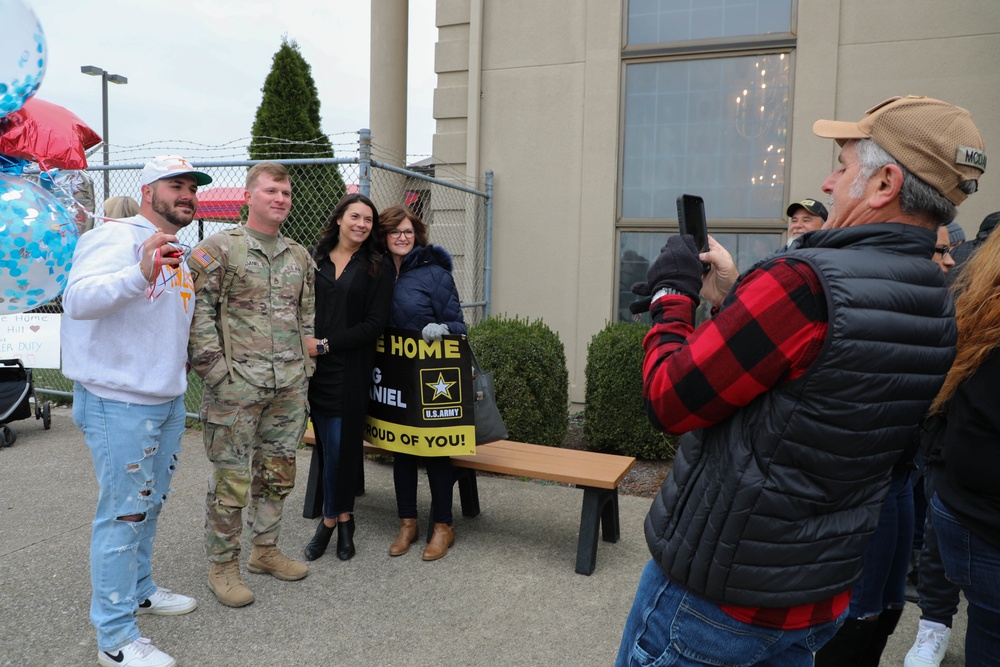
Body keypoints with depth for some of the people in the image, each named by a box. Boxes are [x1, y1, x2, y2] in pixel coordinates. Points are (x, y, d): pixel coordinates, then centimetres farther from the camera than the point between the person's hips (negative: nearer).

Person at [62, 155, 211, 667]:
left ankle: (138, 590, 40)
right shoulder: (117, 237, -14)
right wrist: (141, 271, -43)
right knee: (124, 512, -2)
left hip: (168, 400, 9)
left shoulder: (177, 254, 15)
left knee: (150, 503, 21)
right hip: (119, 402, -9)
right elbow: (77, 299, -31)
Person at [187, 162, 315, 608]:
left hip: (290, 384, 6)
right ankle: (223, 566, 17)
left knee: (278, 472, 14)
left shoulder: (299, 256, 14)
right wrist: (216, 369, -13)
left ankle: (265, 550, 30)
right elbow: (197, 313, -8)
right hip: (237, 383, -5)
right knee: (231, 477, 1)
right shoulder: (218, 248, -3)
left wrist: (306, 360, 12)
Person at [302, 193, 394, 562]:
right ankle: (343, 518, 21)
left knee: (341, 443, 0)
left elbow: (375, 323, -5)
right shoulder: (314, 259, 9)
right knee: (327, 443, 7)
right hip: (316, 366, 2)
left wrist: (326, 344, -10)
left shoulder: (376, 268, 2)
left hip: (350, 368, -2)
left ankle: (331, 518, 17)